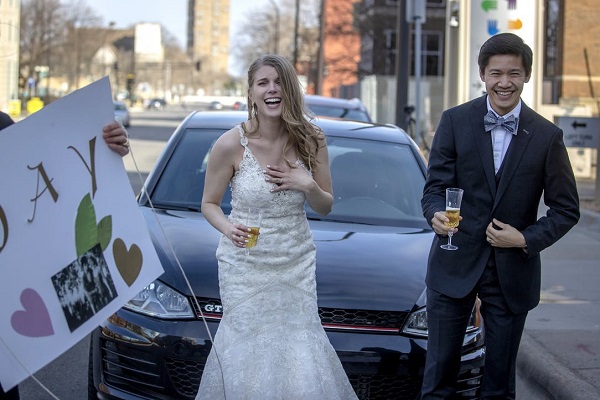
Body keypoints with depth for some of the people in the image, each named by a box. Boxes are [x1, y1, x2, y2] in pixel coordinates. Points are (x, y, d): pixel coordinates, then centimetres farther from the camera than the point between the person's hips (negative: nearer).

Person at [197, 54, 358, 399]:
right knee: (246, 354, 2)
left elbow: (326, 207, 6)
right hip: (245, 264, -2)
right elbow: (209, 204, 0)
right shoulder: (231, 144, -12)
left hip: (296, 263, 2)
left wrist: (308, 185, -16)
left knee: (301, 354, -1)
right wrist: (228, 229, -21)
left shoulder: (311, 141, -5)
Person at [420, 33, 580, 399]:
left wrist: (527, 239, -13)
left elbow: (566, 209, 2)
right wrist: (436, 213, -25)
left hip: (513, 270, 0)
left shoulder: (547, 136, -2)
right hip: (455, 265, 0)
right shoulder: (455, 121, -2)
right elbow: (436, 186, -3)